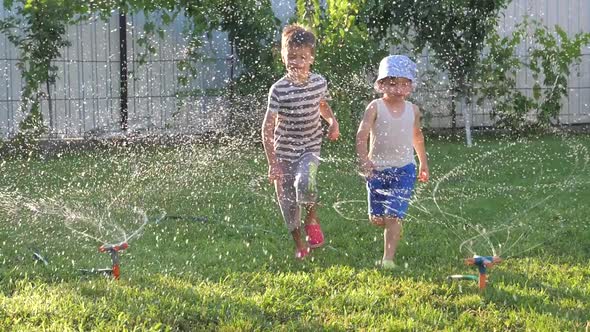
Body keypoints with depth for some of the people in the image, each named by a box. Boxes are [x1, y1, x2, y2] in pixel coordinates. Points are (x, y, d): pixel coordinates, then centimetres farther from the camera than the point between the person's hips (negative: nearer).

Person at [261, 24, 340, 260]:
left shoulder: (319, 83, -5)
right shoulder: (279, 90, -16)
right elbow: (268, 128, -14)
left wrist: (333, 122, -2)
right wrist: (273, 163, -17)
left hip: (310, 148, 1)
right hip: (284, 151, -1)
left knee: (305, 182, -29)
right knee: (288, 202, 5)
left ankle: (312, 219, 1)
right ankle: (300, 245, 26)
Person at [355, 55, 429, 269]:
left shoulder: (412, 110, 2)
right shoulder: (375, 108, -7)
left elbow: (417, 136, 19)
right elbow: (362, 134, -14)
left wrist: (423, 163, 27)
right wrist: (363, 159, -27)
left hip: (404, 169, 0)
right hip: (378, 169, 0)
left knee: (393, 216, -11)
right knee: (376, 218, 6)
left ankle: (388, 258, -9)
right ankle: (392, 231, 39)